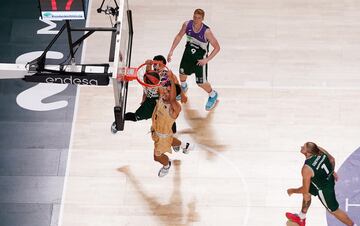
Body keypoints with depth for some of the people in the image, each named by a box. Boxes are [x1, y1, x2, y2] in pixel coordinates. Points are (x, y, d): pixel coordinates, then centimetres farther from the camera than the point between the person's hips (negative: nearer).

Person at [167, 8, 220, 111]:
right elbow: (179, 36, 1)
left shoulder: (206, 32, -31)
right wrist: (171, 51, -4)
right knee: (182, 73, 24)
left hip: (200, 58, -5)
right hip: (188, 53, 5)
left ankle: (213, 95, 31)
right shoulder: (187, 24, -19)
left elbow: (217, 47, -22)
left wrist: (207, 59, -28)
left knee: (201, 83, 0)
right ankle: (183, 87, 60)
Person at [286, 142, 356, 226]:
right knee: (307, 193, 26)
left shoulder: (307, 169, -37)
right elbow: (332, 160, 0)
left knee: (334, 210, 17)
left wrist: (292, 191, -5)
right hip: (329, 179, 8)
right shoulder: (320, 150, -21)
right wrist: (332, 171, 20)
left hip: (325, 190, -8)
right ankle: (301, 218, 46)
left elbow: (305, 190, -24)